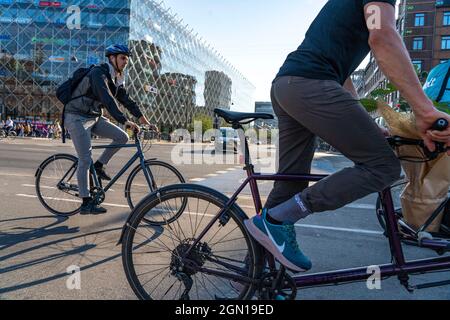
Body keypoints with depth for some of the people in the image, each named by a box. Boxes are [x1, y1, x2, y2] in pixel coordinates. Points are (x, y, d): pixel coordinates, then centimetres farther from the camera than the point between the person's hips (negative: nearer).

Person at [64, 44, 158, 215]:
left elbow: (125, 99, 9)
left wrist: (141, 116, -3)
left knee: (122, 137, -8)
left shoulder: (116, 78, 7)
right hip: (78, 118, -8)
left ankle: (99, 166, 8)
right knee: (85, 160, -11)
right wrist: (124, 121, -43)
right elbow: (108, 100, -34)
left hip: (94, 117, 8)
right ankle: (86, 203, -2)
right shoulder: (99, 73, -21)